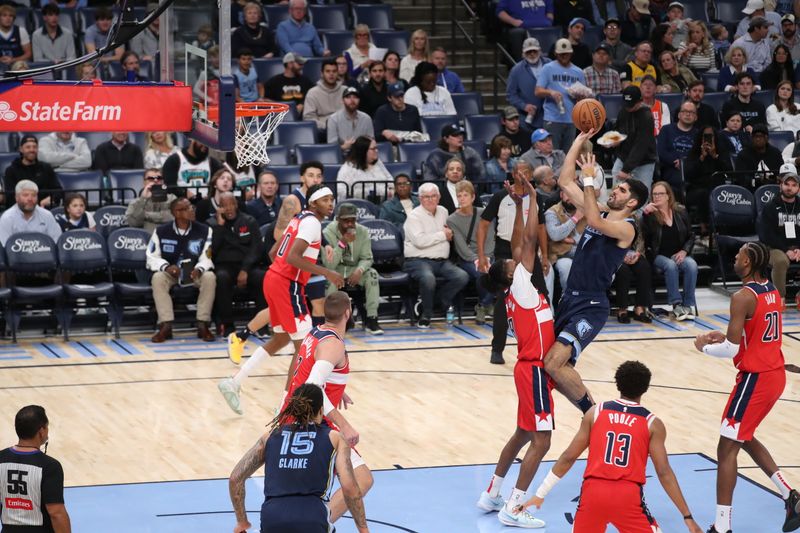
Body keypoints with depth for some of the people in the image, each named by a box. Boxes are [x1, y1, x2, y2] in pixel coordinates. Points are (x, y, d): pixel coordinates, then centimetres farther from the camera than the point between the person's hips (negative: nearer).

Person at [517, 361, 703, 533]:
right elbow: (664, 473, 0)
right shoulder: (652, 424, 5)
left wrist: (540, 494, 18)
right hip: (628, 496, -2)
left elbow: (568, 457, 9)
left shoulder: (596, 412, 10)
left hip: (593, 492, 2)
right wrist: (688, 517, 3)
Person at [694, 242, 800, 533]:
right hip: (775, 374, 9)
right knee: (744, 437, 26)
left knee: (727, 448, -3)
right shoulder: (772, 291, 8)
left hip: (756, 378, -9)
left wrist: (704, 346, -3)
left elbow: (731, 350, -21)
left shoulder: (743, 297, -19)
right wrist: (726, 336, 14)